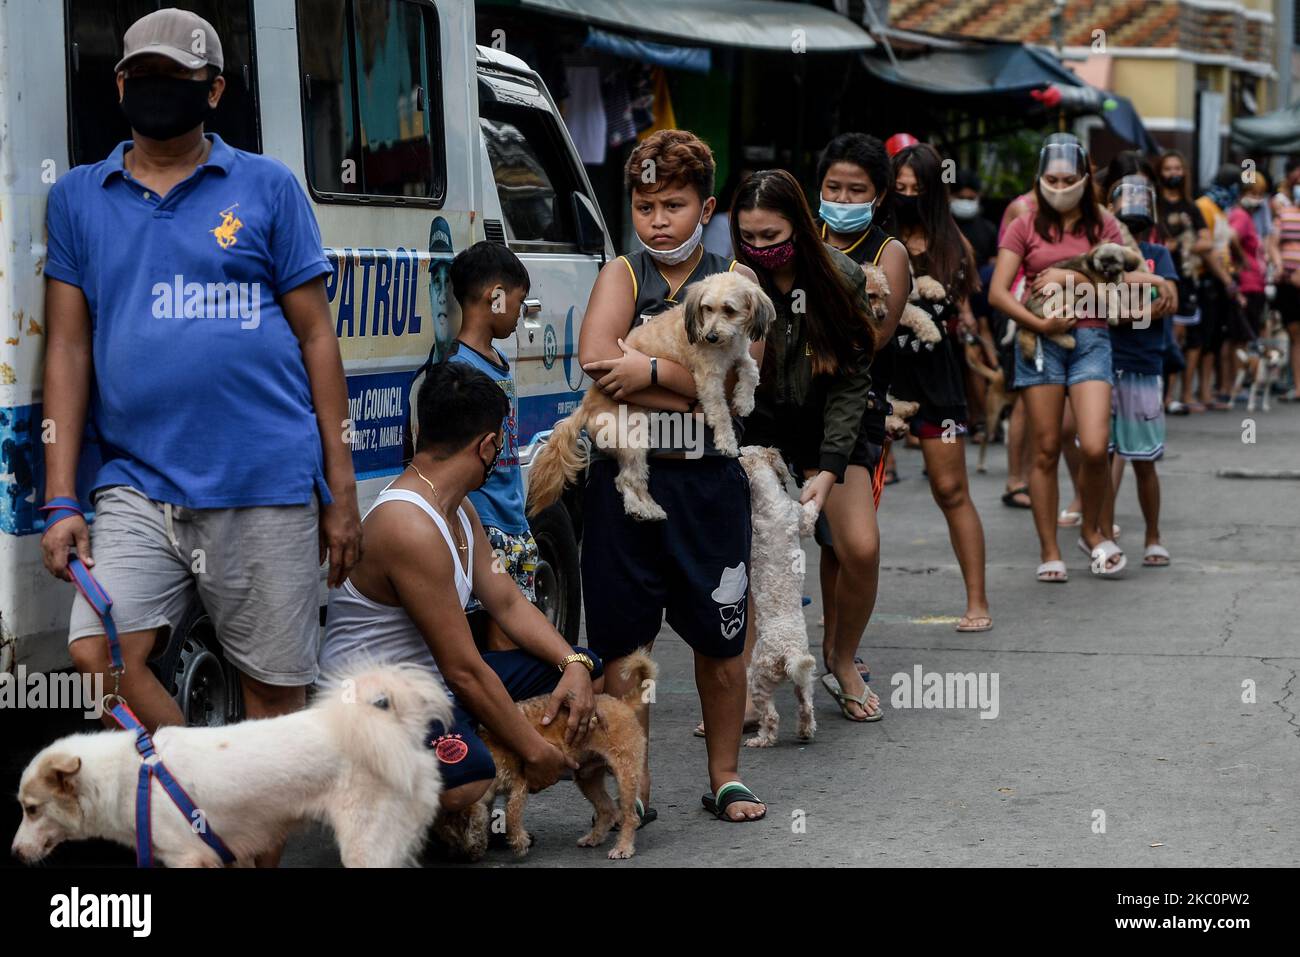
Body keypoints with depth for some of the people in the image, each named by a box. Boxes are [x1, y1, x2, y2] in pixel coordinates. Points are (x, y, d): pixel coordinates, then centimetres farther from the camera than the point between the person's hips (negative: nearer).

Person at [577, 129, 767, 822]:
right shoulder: (621, 276, 5)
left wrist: (650, 371, -17)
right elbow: (597, 358, -14)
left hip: (708, 480, 0)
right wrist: (689, 395, -18)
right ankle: (632, 786, 15)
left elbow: (738, 378, -10)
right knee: (622, 639, 3)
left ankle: (725, 778, 24)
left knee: (721, 640, 8)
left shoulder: (734, 280, 5)